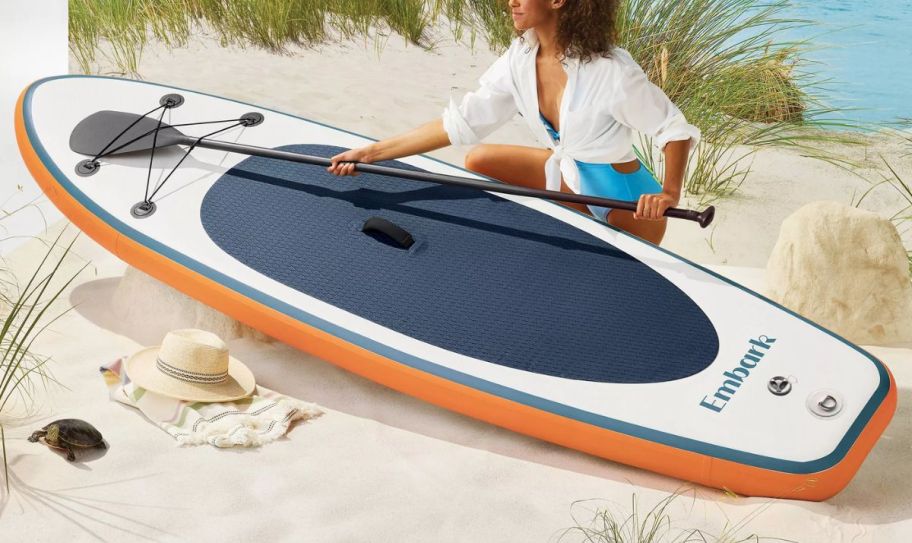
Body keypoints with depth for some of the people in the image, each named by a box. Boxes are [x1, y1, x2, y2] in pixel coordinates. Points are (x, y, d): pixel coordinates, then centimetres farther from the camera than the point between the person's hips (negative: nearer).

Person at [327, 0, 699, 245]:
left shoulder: (611, 70, -30)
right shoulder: (520, 58, -11)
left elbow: (675, 129, -20)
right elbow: (462, 121, -9)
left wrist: (669, 193, -35)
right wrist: (372, 153, -12)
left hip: (628, 207, -6)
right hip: (571, 180, 6)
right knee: (479, 161, 6)